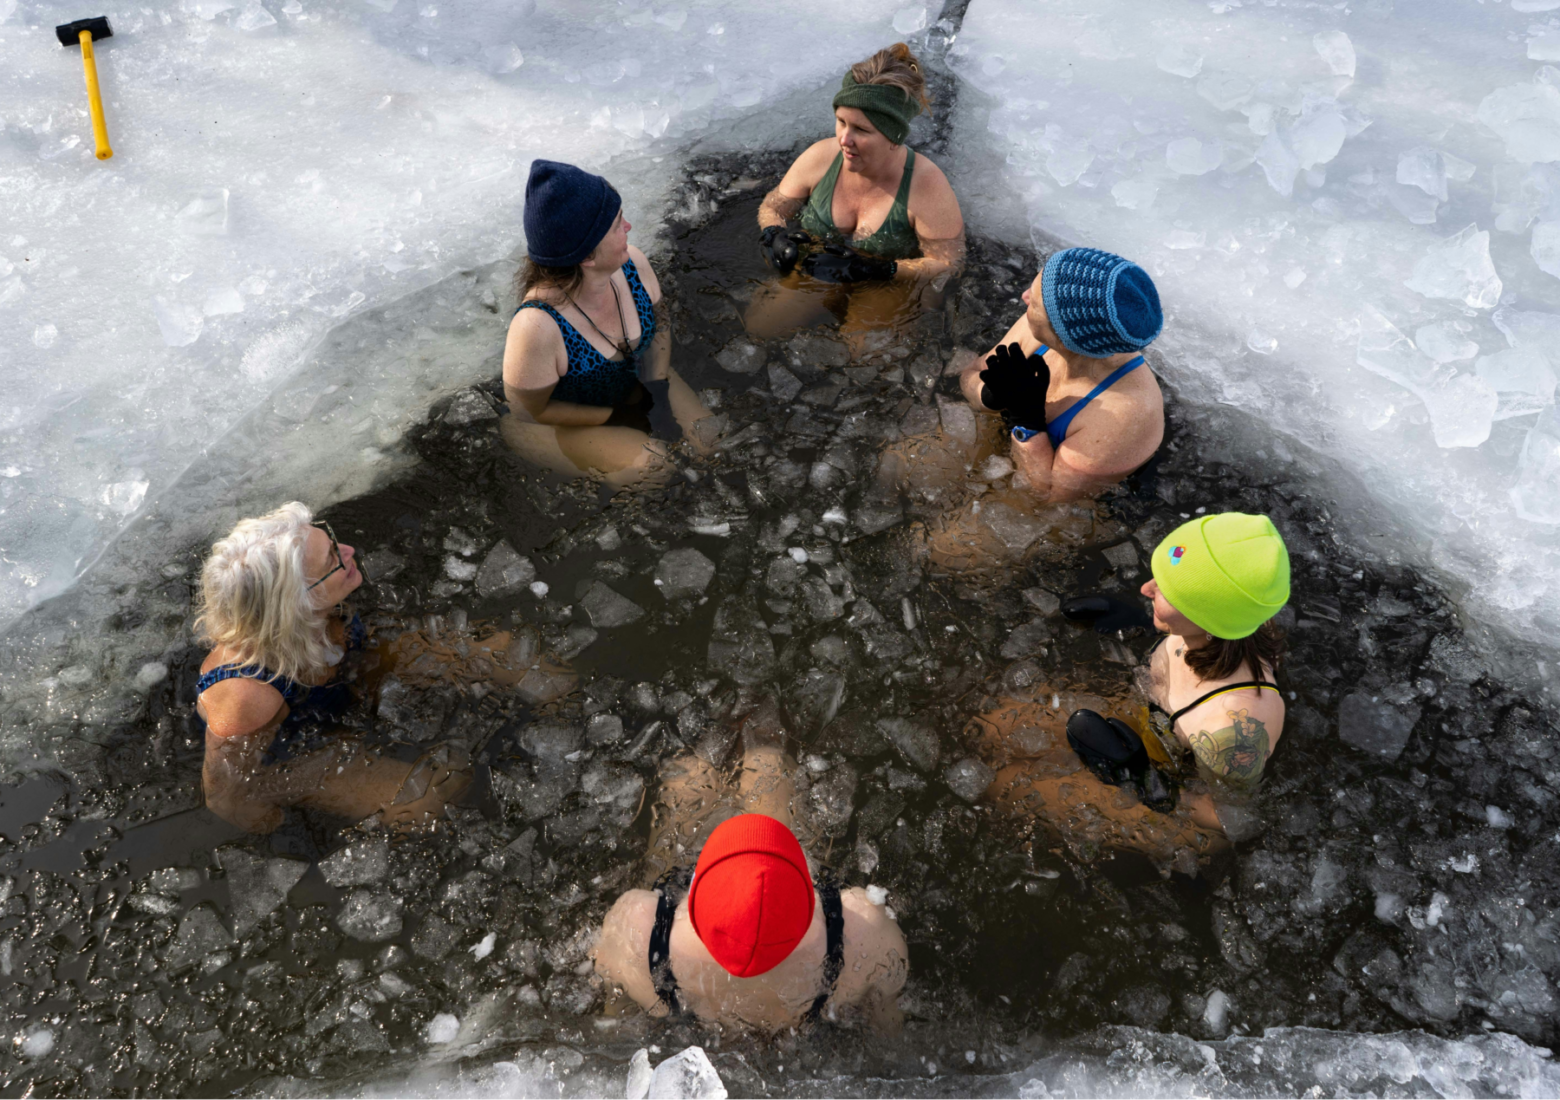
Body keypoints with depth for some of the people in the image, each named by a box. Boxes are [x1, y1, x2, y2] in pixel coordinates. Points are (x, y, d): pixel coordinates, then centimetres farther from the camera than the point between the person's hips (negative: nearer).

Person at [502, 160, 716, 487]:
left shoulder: (632, 263, -20)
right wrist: (619, 418, -19)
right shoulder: (537, 326, -38)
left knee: (710, 437, -7)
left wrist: (657, 392, -12)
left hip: (632, 380, 6)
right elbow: (528, 411, -23)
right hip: (558, 419, -6)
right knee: (648, 463, -22)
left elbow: (658, 321, 1)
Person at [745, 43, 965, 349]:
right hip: (817, 271, 4)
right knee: (758, 326, -17)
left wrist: (869, 270, -30)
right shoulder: (821, 157, -8)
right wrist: (774, 235, -20)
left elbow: (946, 264, -18)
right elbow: (773, 206, 6)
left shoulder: (927, 185, -20)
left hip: (890, 286, -4)